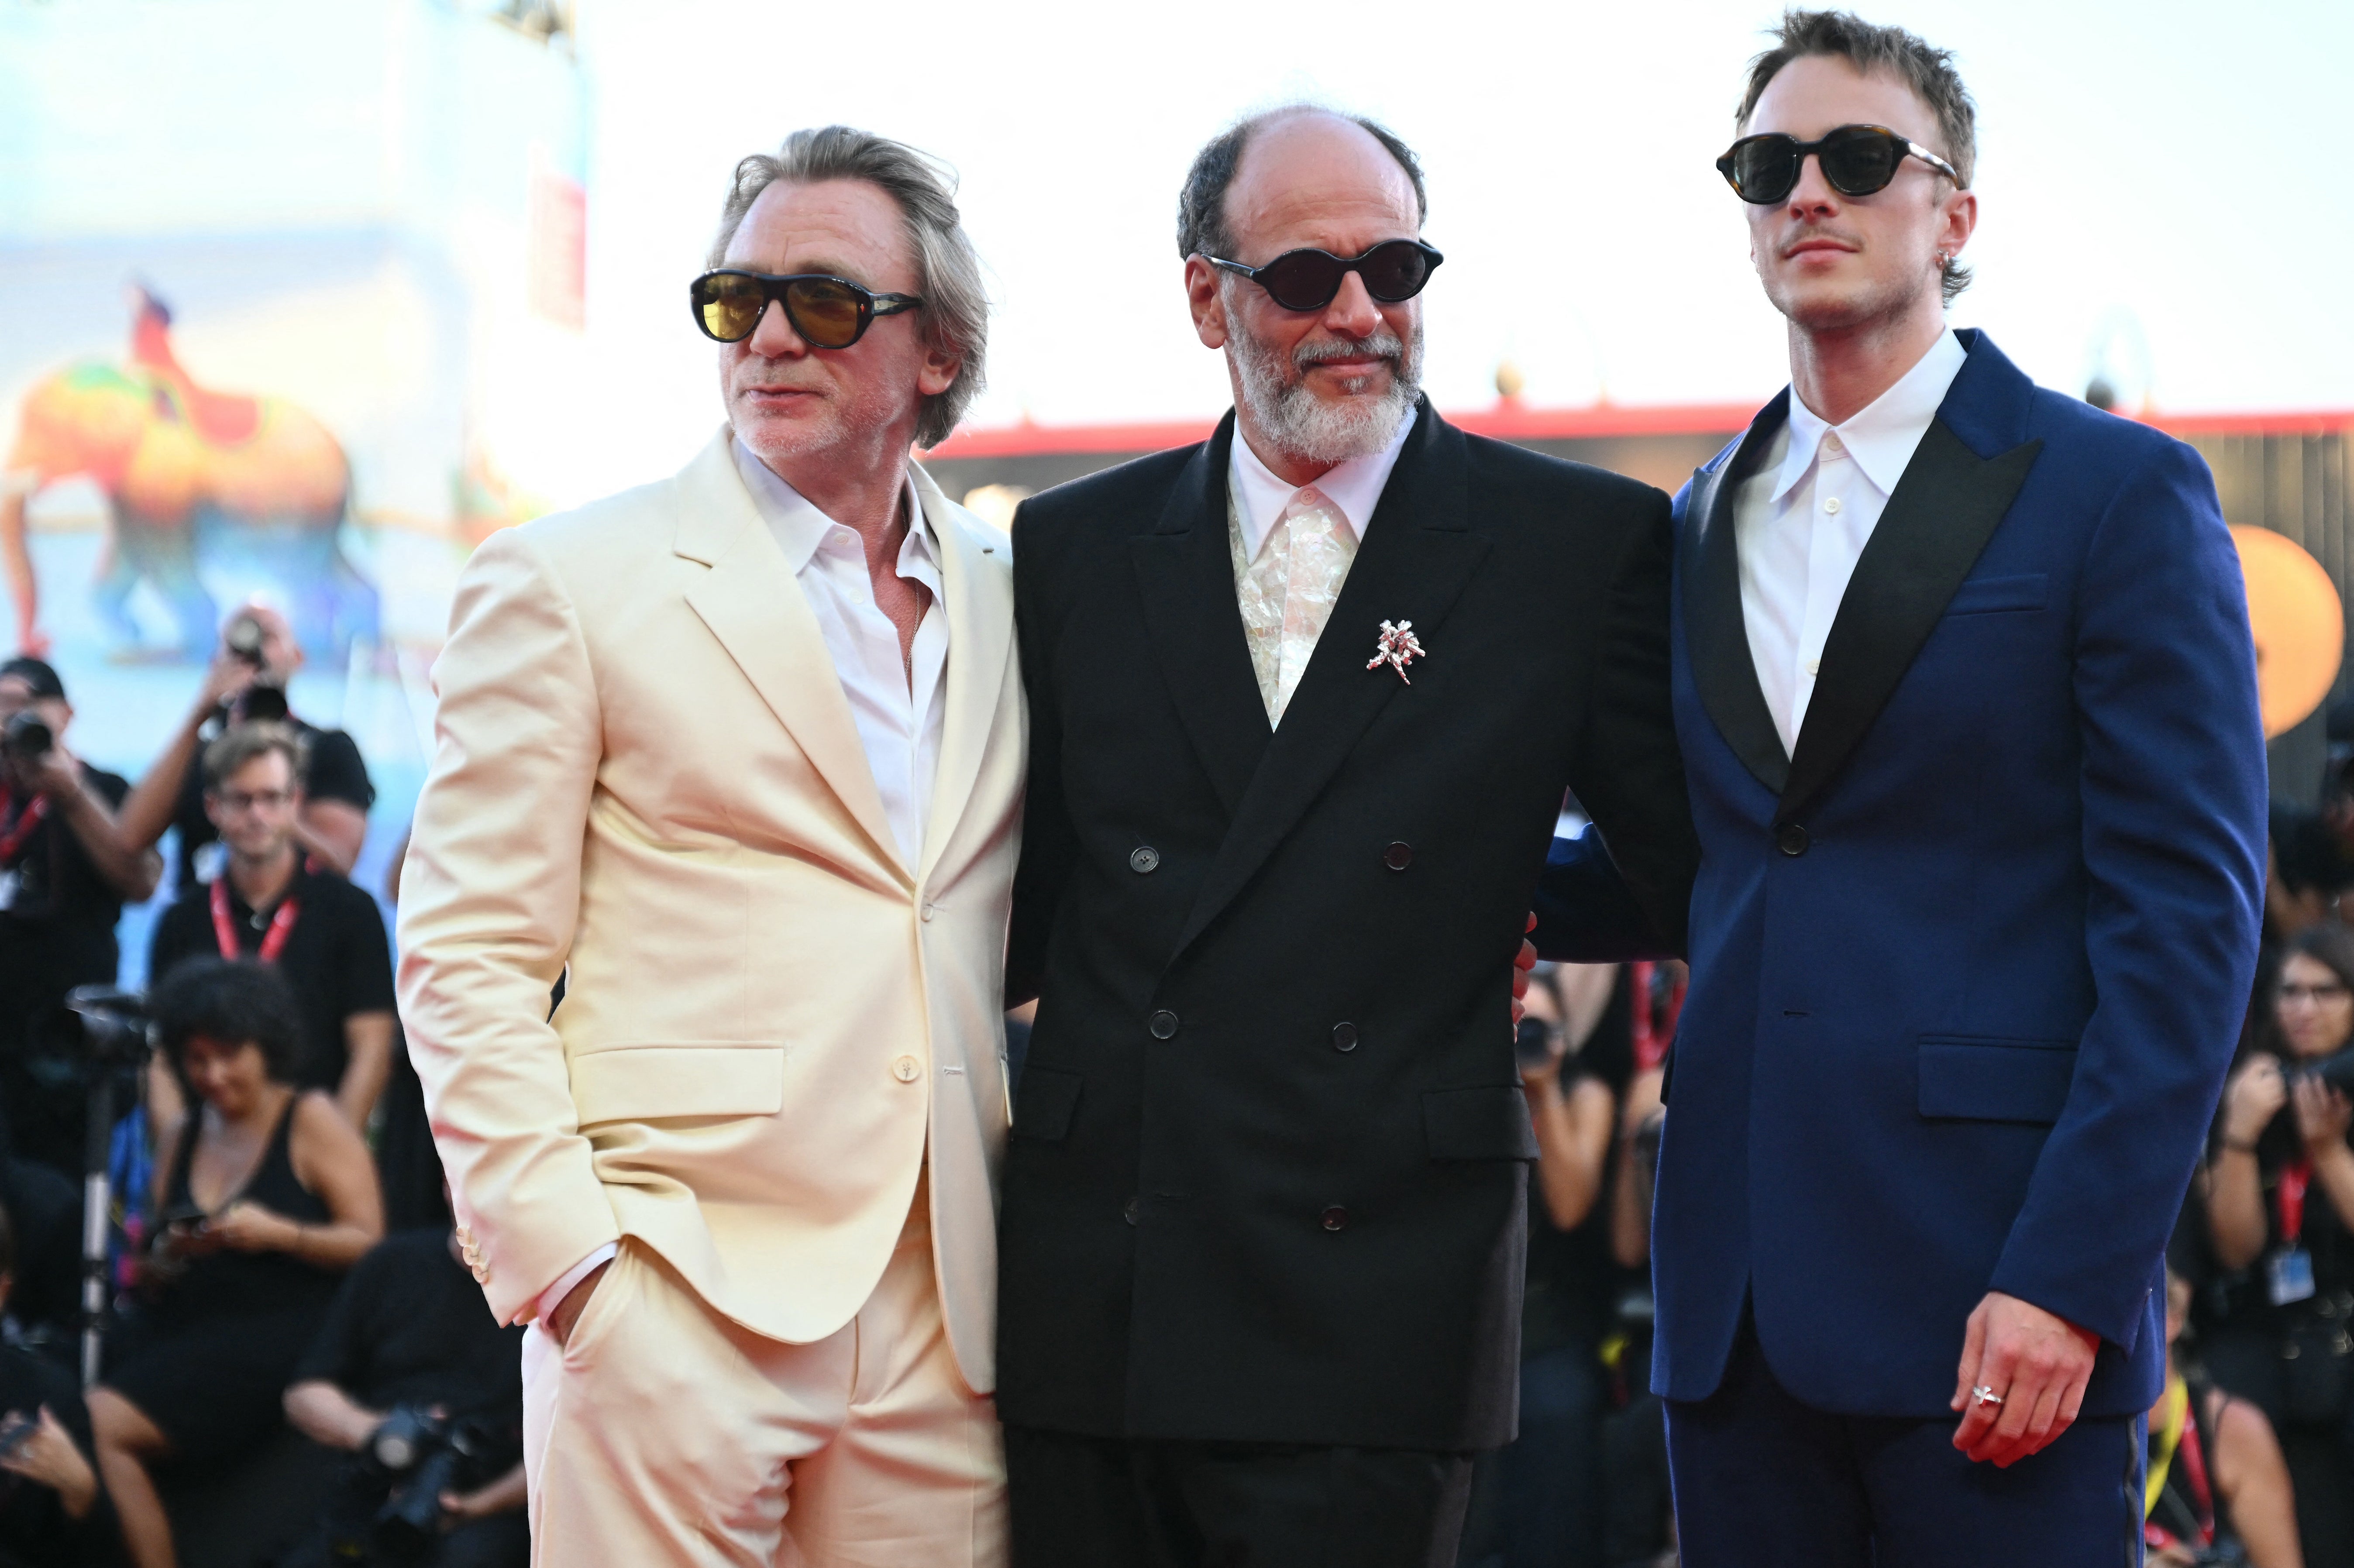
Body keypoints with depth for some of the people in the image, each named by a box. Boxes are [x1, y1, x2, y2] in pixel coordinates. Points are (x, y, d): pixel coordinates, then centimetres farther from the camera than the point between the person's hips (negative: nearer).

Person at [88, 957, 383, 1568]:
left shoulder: (312, 1121, 3)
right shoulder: (178, 1141, 18)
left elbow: (370, 1244, -2)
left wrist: (278, 1234, -16)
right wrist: (168, 1257, -2)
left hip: (284, 1334, -6)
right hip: (188, 1328, 6)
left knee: (105, 1424, -27)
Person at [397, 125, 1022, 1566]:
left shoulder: (1003, 597, 14)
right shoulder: (570, 582, 1)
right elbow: (467, 961, -2)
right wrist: (567, 1268, -11)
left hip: (945, 1327, 4)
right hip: (675, 1306, -4)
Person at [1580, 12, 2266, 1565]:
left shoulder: (2120, 492, -2)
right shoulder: (1704, 523, 16)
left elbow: (2187, 913, -9)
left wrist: (2071, 1278, -16)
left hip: (1997, 1283, -5)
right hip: (1738, 1300, 5)